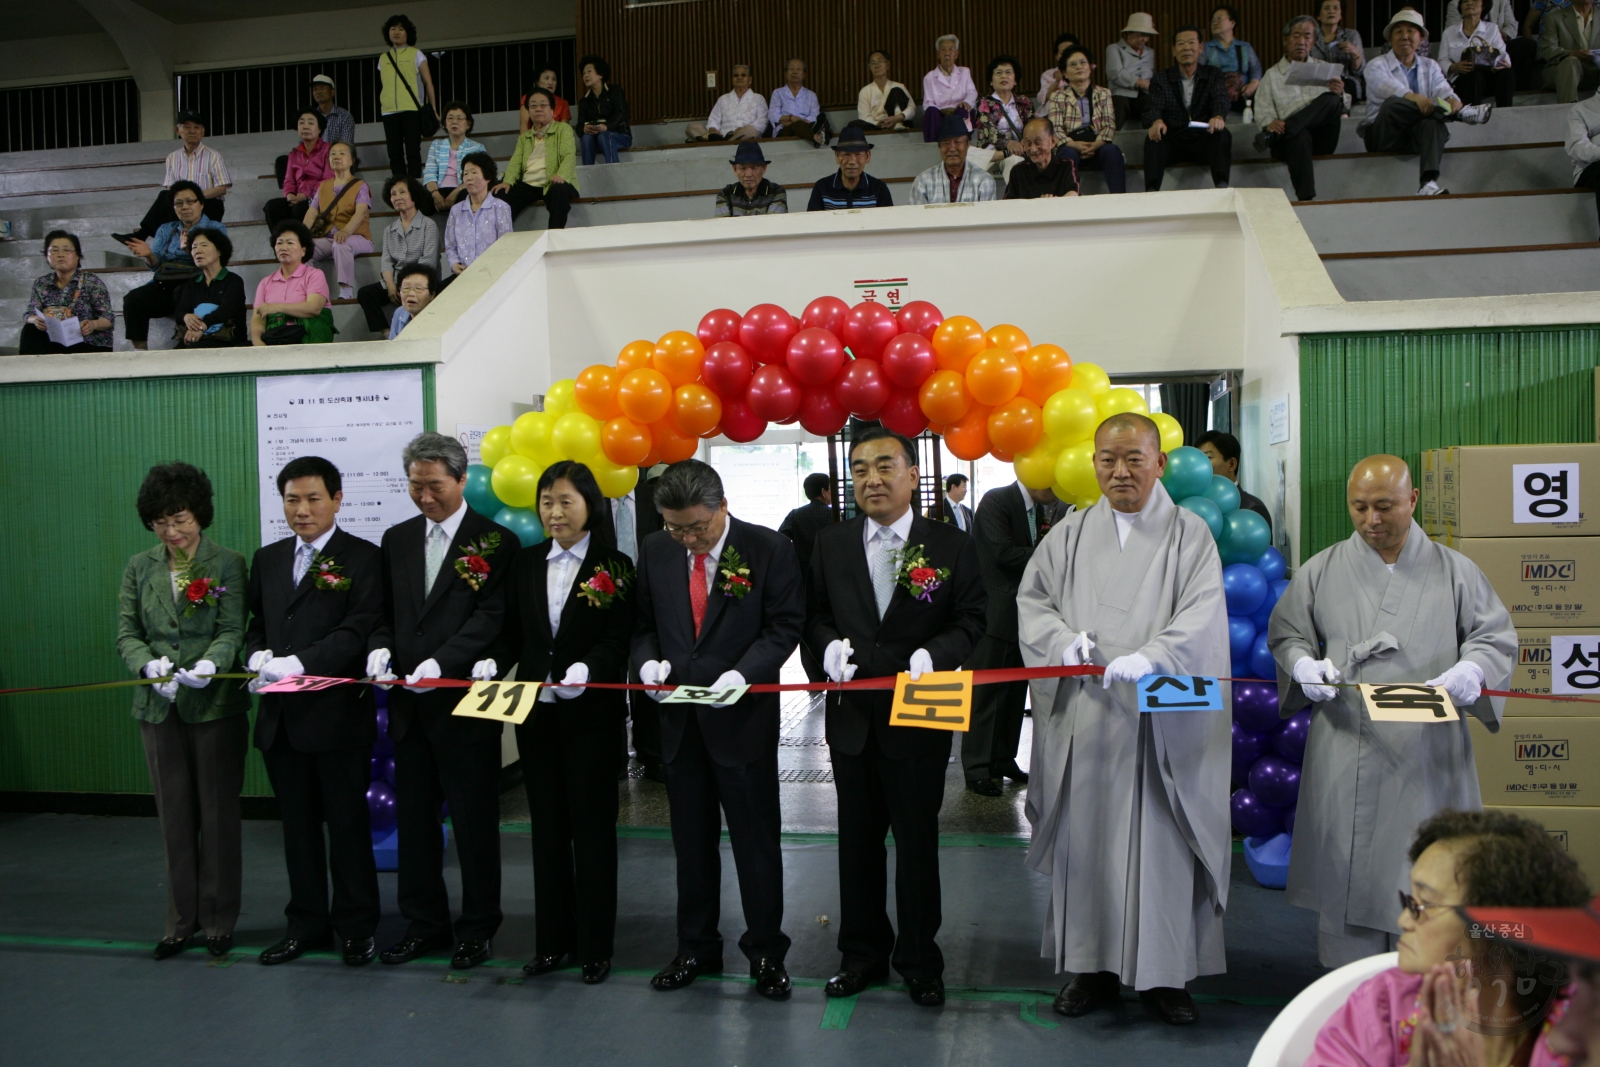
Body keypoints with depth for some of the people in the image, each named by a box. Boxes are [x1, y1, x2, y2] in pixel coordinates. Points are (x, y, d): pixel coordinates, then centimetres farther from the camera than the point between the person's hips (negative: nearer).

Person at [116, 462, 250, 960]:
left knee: (219, 815, 5)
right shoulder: (139, 569, 8)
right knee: (175, 816, 11)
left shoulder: (228, 564, -3)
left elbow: (233, 631, -10)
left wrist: (209, 664, -30)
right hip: (159, 708, 4)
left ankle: (219, 920, 17)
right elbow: (127, 634, 3)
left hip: (216, 705, -3)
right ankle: (182, 920, 22)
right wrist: (150, 664, -18)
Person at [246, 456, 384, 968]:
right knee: (298, 825, 15)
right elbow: (256, 625, 16)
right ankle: (307, 924, 28)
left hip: (338, 713, -5)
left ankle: (356, 927, 18)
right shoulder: (267, 559, 14)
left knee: (348, 824, 5)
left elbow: (358, 631, -14)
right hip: (281, 716, 6)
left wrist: (299, 663, -24)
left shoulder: (362, 558, -5)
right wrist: (259, 657, -6)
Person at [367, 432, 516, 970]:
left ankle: (477, 928, 18)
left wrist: (441, 662, -25)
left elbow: (490, 618, -13)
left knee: (475, 819, 4)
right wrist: (380, 647, -8)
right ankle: (425, 923, 28)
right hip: (409, 704, 6)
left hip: (465, 703, -5)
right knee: (414, 818, 14)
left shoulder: (495, 541, -5)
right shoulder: (397, 540, 13)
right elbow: (386, 613, 14)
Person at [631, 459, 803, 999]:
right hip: (679, 716, 4)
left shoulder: (769, 548, -9)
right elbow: (644, 624, 10)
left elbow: (784, 627, -8)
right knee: (691, 838, 15)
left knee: (756, 837, 6)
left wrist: (742, 674, -21)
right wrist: (649, 660, -11)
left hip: (743, 713, -4)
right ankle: (696, 947, 30)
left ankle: (766, 951, 21)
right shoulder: (654, 551, 3)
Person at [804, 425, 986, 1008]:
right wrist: (829, 644, -10)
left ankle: (920, 960, 26)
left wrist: (933, 654, -19)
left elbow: (970, 621, -2)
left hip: (919, 716, -3)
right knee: (858, 839, 13)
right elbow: (816, 614, 11)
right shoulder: (830, 544, 5)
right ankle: (863, 953, 30)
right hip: (852, 714, 3)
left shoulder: (951, 545, -3)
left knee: (917, 841, 8)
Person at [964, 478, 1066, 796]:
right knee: (986, 691, -2)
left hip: (1024, 613, 7)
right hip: (995, 612, -7)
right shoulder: (996, 501, -13)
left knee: (1015, 690, 12)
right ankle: (977, 768, 6)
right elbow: (1003, 553, -21)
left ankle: (1004, 759, 23)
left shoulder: (1050, 508, 11)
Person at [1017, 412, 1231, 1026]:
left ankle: (1163, 974, 17)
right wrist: (1065, 638, -11)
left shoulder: (1190, 534, 2)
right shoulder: (1069, 536, 10)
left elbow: (1201, 616, -10)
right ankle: (1095, 969, 20)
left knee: (1161, 842, 2)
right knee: (1087, 838, 7)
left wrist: (1148, 658, -26)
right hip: (1083, 715, 2)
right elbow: (1031, 600, 10)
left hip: (1160, 719, -2)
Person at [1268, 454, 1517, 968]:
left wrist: (1469, 672, -15)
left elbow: (1495, 637, 7)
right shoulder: (1322, 570, 9)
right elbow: (1285, 632, 12)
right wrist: (1305, 665, -10)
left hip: (1428, 755, 0)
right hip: (1345, 751, 1)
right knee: (1346, 869, 3)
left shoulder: (1455, 571, 8)